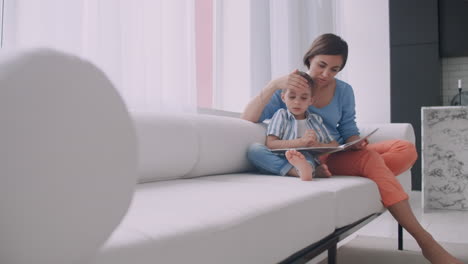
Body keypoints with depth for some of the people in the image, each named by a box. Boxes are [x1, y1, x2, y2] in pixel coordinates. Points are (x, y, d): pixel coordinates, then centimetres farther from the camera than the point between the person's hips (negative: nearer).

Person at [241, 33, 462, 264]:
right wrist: (274, 84, -30)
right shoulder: (290, 88, -6)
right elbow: (247, 119, -17)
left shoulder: (344, 91, 6)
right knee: (369, 158, -31)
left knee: (406, 150, -11)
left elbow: (348, 131, 10)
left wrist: (355, 143, -15)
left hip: (341, 154, 6)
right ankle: (424, 241, -30)